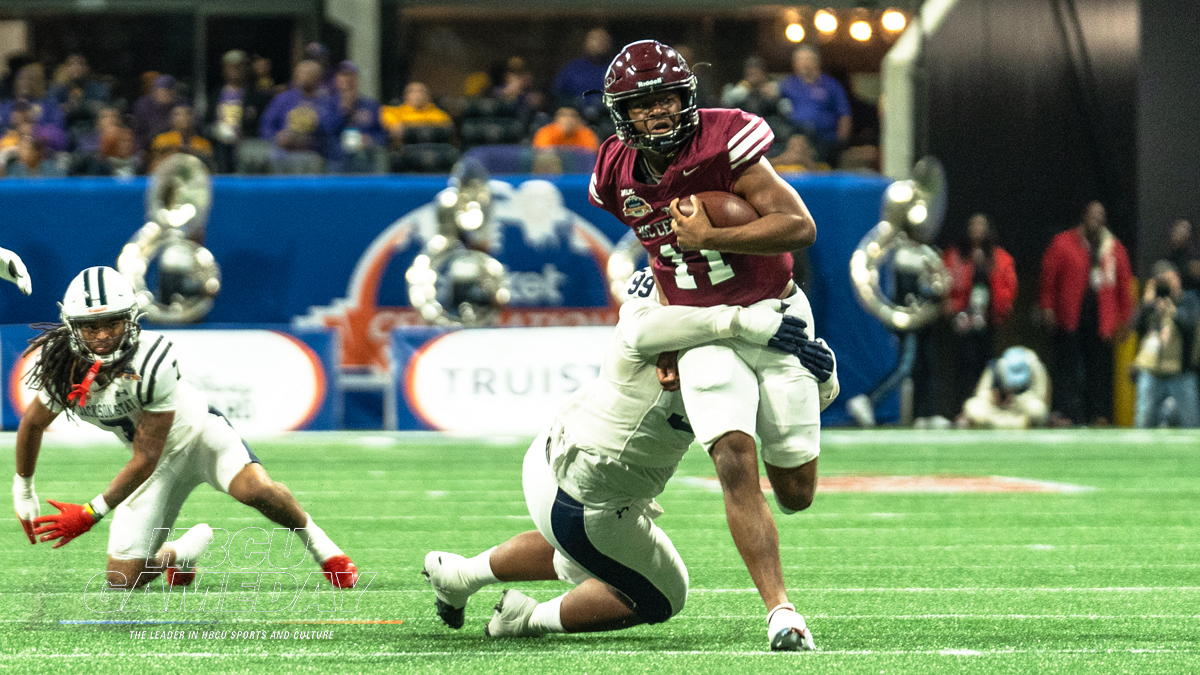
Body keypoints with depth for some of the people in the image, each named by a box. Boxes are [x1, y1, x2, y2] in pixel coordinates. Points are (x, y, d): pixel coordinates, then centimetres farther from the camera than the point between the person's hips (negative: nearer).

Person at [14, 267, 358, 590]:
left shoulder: (152, 362, -34)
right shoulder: (63, 367, -19)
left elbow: (146, 459, -27)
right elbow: (33, 423, 5)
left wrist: (92, 513, -28)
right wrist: (23, 492, 16)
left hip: (197, 431, -5)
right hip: (157, 458, 5)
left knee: (255, 489, -37)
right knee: (123, 581, -3)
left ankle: (317, 543, -7)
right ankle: (183, 552, 32)